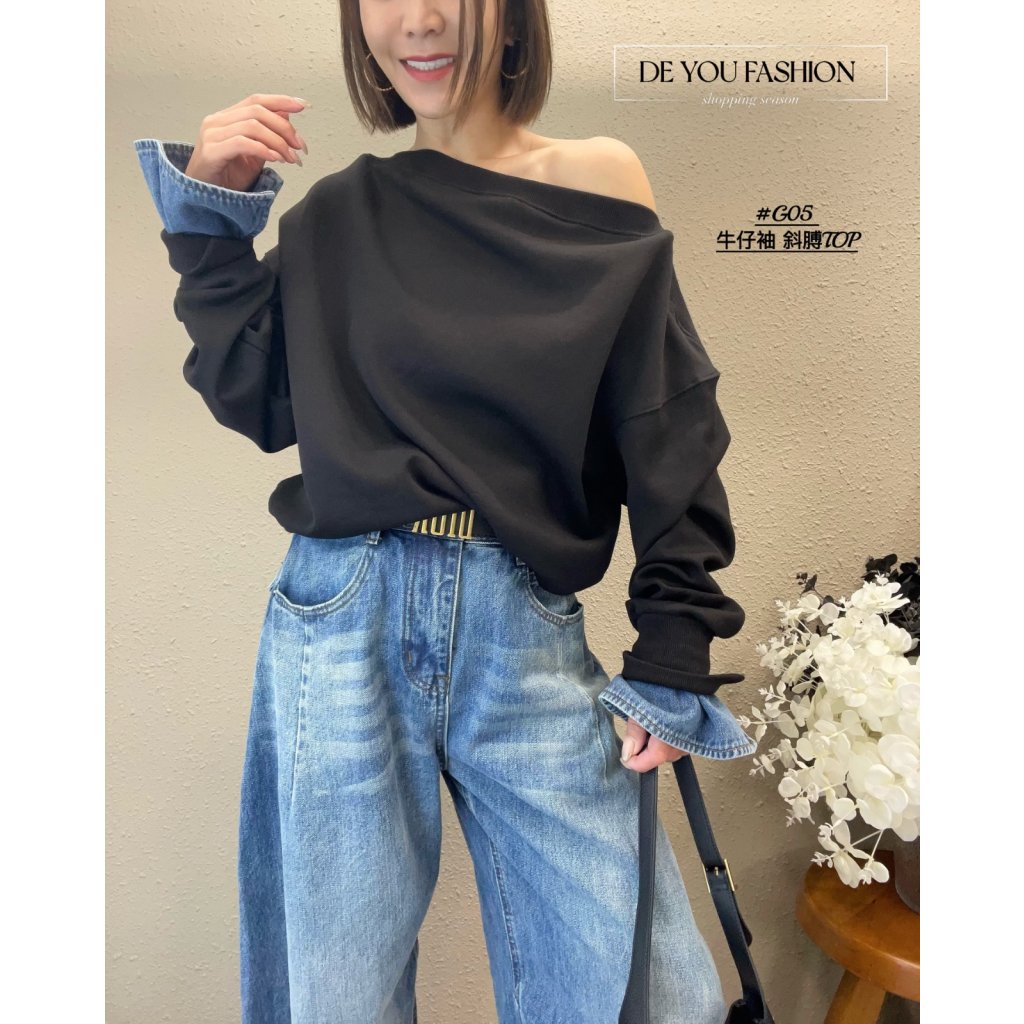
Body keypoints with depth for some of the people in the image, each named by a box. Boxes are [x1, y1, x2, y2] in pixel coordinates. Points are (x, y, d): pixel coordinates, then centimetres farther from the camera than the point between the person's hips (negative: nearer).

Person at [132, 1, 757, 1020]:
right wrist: (211, 213, 5)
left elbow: (671, 442, 2)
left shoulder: (600, 186, 3)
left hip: (527, 634, 0)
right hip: (343, 626, 2)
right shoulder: (336, 215, 10)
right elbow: (254, 401, 10)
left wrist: (672, 666, -2)